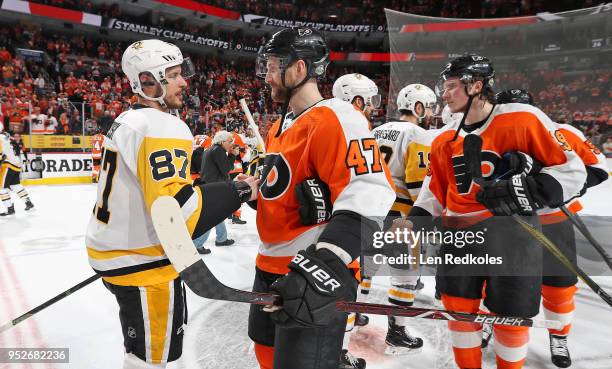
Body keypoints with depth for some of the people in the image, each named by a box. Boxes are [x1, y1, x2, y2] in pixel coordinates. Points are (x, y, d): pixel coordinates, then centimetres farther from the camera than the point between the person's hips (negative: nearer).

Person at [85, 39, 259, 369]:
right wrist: (239, 191, -23)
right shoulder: (163, 127, -23)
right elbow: (175, 210, -32)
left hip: (116, 248, 10)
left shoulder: (129, 120, 11)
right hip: (140, 263, -10)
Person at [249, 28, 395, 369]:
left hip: (314, 276, -10)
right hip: (271, 268, 10)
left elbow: (367, 196, -30)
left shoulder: (336, 118, -17)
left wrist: (325, 263, -37)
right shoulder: (281, 127, 14)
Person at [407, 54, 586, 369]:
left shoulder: (523, 119, -9)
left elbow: (571, 169, -8)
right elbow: (435, 193, 14)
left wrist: (525, 192, -21)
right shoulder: (444, 141, 8)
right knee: (459, 311, 12)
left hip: (511, 234, -4)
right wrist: (414, 221, -1)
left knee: (510, 316, 9)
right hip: (459, 236, 5)